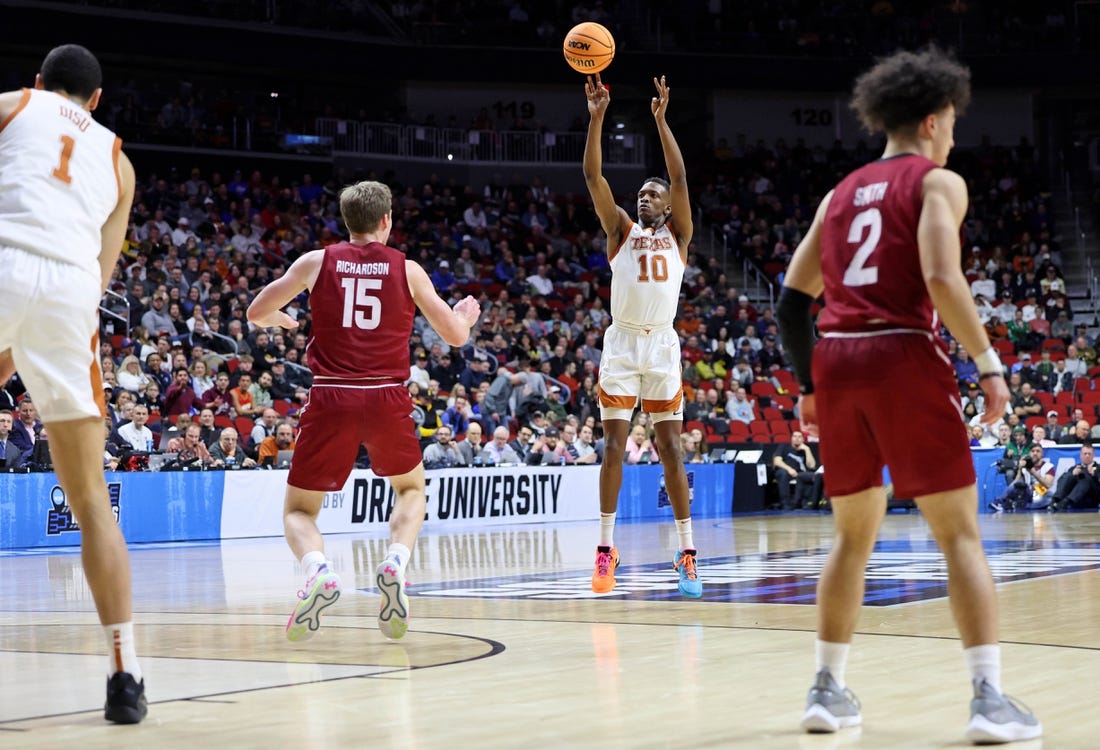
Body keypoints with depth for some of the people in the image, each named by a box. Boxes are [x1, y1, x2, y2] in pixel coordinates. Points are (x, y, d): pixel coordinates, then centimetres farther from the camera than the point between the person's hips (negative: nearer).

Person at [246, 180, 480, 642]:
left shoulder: (317, 262, 6)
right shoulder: (406, 269, 7)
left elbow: (255, 313, 11)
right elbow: (455, 335, 10)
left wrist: (278, 321, 35)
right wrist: (468, 313, 34)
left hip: (332, 397, 0)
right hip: (387, 397, 1)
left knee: (299, 509, 12)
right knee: (411, 487, 27)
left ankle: (318, 571, -21)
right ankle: (395, 562, -2)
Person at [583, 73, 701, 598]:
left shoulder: (677, 234, 9)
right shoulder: (621, 230, 10)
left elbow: (680, 178, -5)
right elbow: (593, 175, -1)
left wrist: (660, 120, -11)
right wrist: (596, 117, -10)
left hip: (662, 346, 0)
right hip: (622, 344, 1)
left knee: (670, 447, 0)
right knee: (613, 445, -3)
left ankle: (687, 553, 1)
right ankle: (605, 549, 0)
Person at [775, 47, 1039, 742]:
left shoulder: (841, 194, 20)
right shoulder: (939, 182, 2)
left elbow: (792, 301, 17)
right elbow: (942, 279, -15)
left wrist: (811, 385, 24)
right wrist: (989, 363, -10)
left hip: (835, 360, 6)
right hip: (905, 357, -6)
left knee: (854, 535, 18)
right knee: (961, 534, -1)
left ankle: (829, 690, 17)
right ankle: (990, 699, -10)